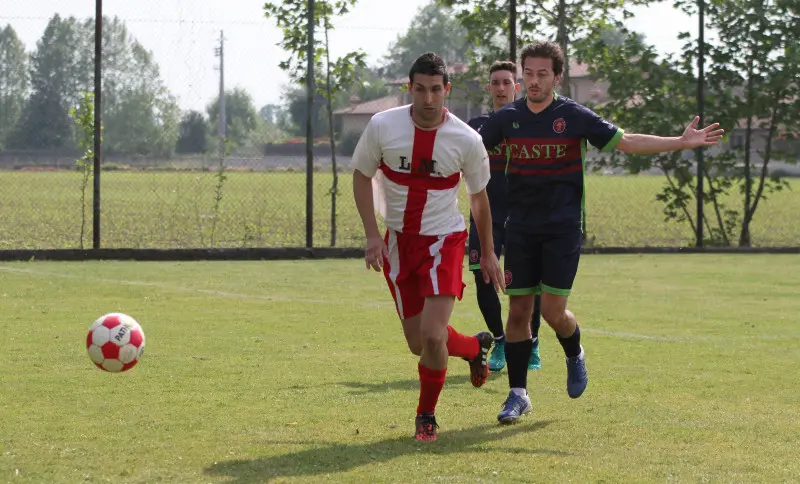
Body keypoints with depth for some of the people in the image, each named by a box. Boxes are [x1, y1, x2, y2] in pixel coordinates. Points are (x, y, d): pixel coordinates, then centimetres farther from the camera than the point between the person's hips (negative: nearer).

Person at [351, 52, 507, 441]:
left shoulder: (467, 141, -12)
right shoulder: (382, 126, -10)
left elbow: (479, 197, 4)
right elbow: (361, 175, 4)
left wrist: (488, 253, 12)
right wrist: (372, 235, -5)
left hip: (444, 240, -2)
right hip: (397, 241, 2)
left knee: (432, 335, -17)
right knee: (419, 344, 5)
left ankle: (426, 415, 10)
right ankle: (474, 347, 39)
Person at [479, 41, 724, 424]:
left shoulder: (575, 116, -5)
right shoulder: (507, 118, 2)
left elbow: (626, 141, -2)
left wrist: (682, 142, -9)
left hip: (563, 227, -2)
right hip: (520, 229, 2)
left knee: (553, 311, -9)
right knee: (518, 310, 0)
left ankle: (575, 356, 25)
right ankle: (518, 394, 9)